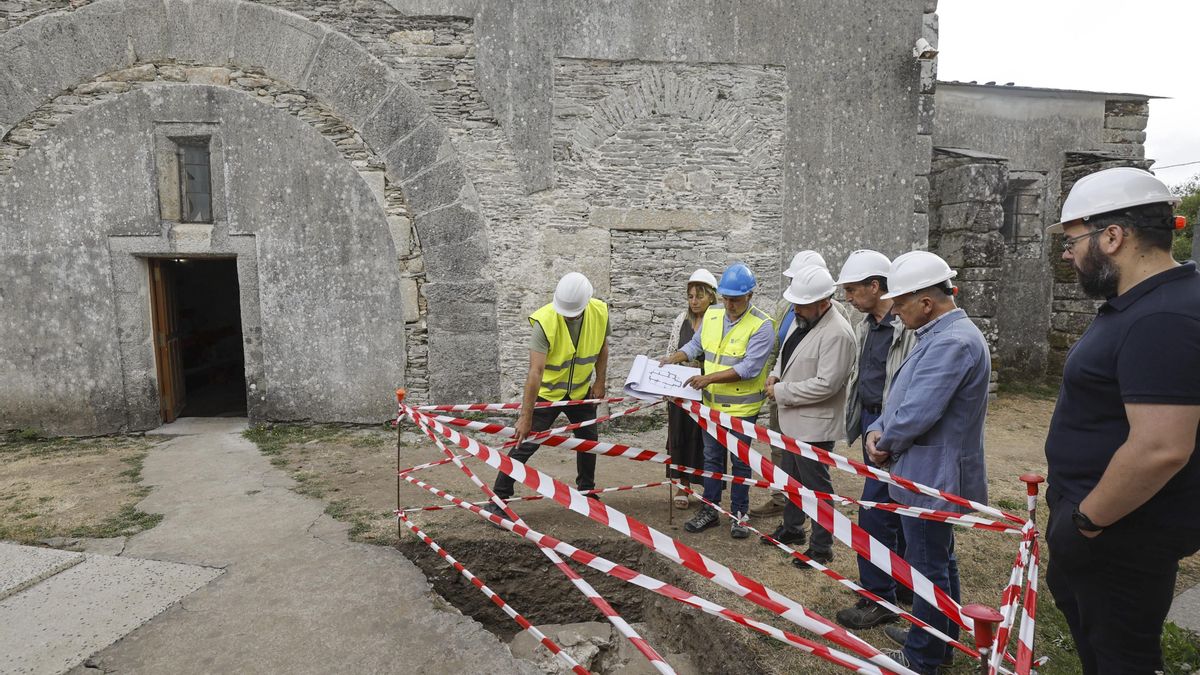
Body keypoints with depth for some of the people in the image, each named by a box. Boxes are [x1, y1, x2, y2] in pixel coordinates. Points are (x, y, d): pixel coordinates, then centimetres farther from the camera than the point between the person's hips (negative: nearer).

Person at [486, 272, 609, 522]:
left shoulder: (600, 312, -17)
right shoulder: (544, 321, -31)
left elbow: (602, 346, 4)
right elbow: (535, 371, -35)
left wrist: (599, 382, 1)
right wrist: (526, 416, -36)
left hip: (581, 391, 5)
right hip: (546, 392, -4)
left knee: (588, 440, 15)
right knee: (525, 443, -6)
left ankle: (587, 490, 37)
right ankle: (497, 499, 4)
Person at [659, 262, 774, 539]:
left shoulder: (762, 325, -18)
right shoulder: (712, 316, 1)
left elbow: (749, 368, -24)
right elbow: (695, 345, 15)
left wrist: (709, 378, -28)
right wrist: (673, 358, -3)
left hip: (743, 407, -5)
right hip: (712, 404, 5)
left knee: (740, 462, 10)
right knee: (712, 458, 16)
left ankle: (739, 514, 26)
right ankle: (710, 510, 30)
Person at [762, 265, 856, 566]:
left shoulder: (837, 333, -25)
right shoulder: (801, 319, 3)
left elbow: (825, 384, -28)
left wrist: (781, 392, -20)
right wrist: (776, 373, 1)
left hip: (815, 425, -9)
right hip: (794, 419, 9)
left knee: (816, 485, 5)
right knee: (791, 477, 24)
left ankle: (822, 548, 22)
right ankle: (792, 528, 44)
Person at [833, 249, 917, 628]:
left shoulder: (906, 327, -20)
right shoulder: (867, 325, 10)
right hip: (872, 422, 9)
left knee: (875, 512, -4)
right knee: (896, 510, 19)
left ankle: (879, 600, 11)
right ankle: (905, 586, 34)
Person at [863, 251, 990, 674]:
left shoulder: (952, 342, -26)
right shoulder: (940, 335, 8)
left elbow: (914, 416, -30)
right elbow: (905, 398, 13)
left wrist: (886, 444, -10)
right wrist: (879, 430, -3)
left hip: (933, 477, -10)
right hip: (934, 475, 10)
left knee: (928, 567, 5)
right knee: (939, 560, 23)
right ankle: (939, 638, 41)